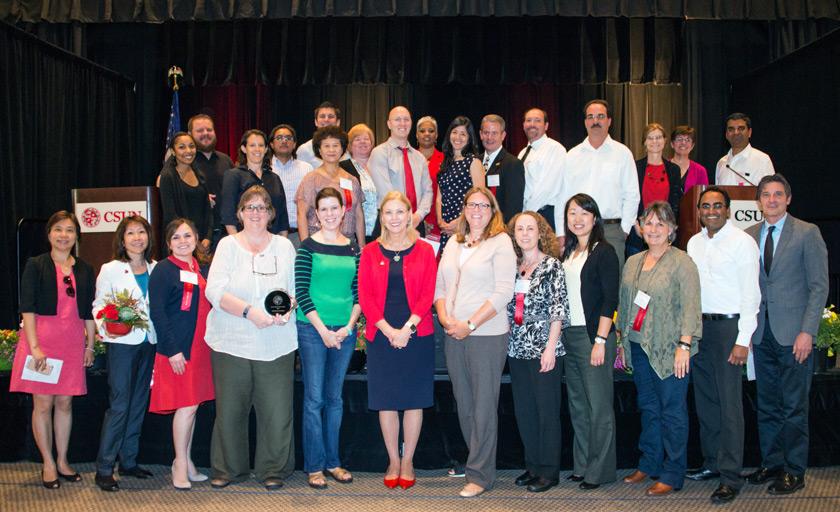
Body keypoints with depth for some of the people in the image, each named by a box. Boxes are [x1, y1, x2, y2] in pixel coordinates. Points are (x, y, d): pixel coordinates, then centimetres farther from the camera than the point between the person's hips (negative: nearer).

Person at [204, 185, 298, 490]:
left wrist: (287, 308, -11)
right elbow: (214, 290, -8)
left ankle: (273, 469, 18)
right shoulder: (228, 245, 3)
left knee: (276, 408, 1)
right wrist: (249, 311, -20)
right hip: (232, 342, -1)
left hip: (276, 344, 1)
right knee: (230, 408, 6)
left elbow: (297, 288, 11)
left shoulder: (284, 246, 9)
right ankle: (228, 468, 23)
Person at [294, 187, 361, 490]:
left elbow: (359, 293, 7)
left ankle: (332, 461, 21)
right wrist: (323, 329, -12)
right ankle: (314, 465, 10)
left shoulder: (353, 249, 7)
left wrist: (349, 326, -6)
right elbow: (301, 291, -8)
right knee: (314, 398, 0)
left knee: (334, 397, 11)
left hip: (345, 331, 4)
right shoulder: (308, 247, -3)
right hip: (312, 329, -3)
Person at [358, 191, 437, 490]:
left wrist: (407, 328, -13)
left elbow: (427, 295, -3)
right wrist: (388, 330, -11)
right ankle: (393, 460, 18)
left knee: (414, 399, 4)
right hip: (380, 334, 1)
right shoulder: (370, 252, 5)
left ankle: (408, 460, 17)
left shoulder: (424, 251, 3)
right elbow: (365, 296, 0)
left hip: (417, 334, -1)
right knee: (385, 400, 5)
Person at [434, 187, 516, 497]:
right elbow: (440, 286, 14)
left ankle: (480, 475, 6)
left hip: (487, 334, -6)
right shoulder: (453, 242, 14)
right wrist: (444, 317, -4)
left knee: (484, 405, -2)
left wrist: (469, 325, -14)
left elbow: (503, 292, -11)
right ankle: (477, 460, 24)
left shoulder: (500, 241, -4)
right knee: (463, 403, 11)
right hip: (453, 334, 6)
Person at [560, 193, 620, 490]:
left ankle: (601, 469, 10)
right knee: (577, 404, 12)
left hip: (593, 334, -7)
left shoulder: (604, 252, -6)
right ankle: (582, 465, 22)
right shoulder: (567, 252, 13)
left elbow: (610, 299, -11)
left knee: (599, 405, -1)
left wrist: (600, 340, -16)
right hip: (569, 335, 7)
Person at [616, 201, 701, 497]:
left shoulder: (682, 263, -7)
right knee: (648, 407, 15)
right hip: (639, 348, 6)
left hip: (669, 349, -6)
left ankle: (672, 475, 10)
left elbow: (690, 307, -13)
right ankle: (648, 464, 27)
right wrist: (623, 339, 15)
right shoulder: (632, 263, 12)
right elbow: (624, 303, 17)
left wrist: (684, 345, -18)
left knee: (672, 411, 1)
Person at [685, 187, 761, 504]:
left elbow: (750, 294, -10)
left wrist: (743, 340, -15)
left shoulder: (742, 242, -6)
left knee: (729, 403, -6)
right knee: (705, 400, 13)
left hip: (728, 325, -6)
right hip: (699, 325, 7)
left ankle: (731, 477, -1)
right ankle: (712, 462, 25)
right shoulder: (694, 243, 13)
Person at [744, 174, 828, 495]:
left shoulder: (807, 233, -1)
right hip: (761, 333, 4)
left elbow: (819, 286, -5)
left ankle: (794, 472, 10)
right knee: (767, 405, 11)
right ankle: (771, 463, 23)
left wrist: (807, 331, -12)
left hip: (793, 334, -4)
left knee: (794, 407, 0)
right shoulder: (749, 236, 11)